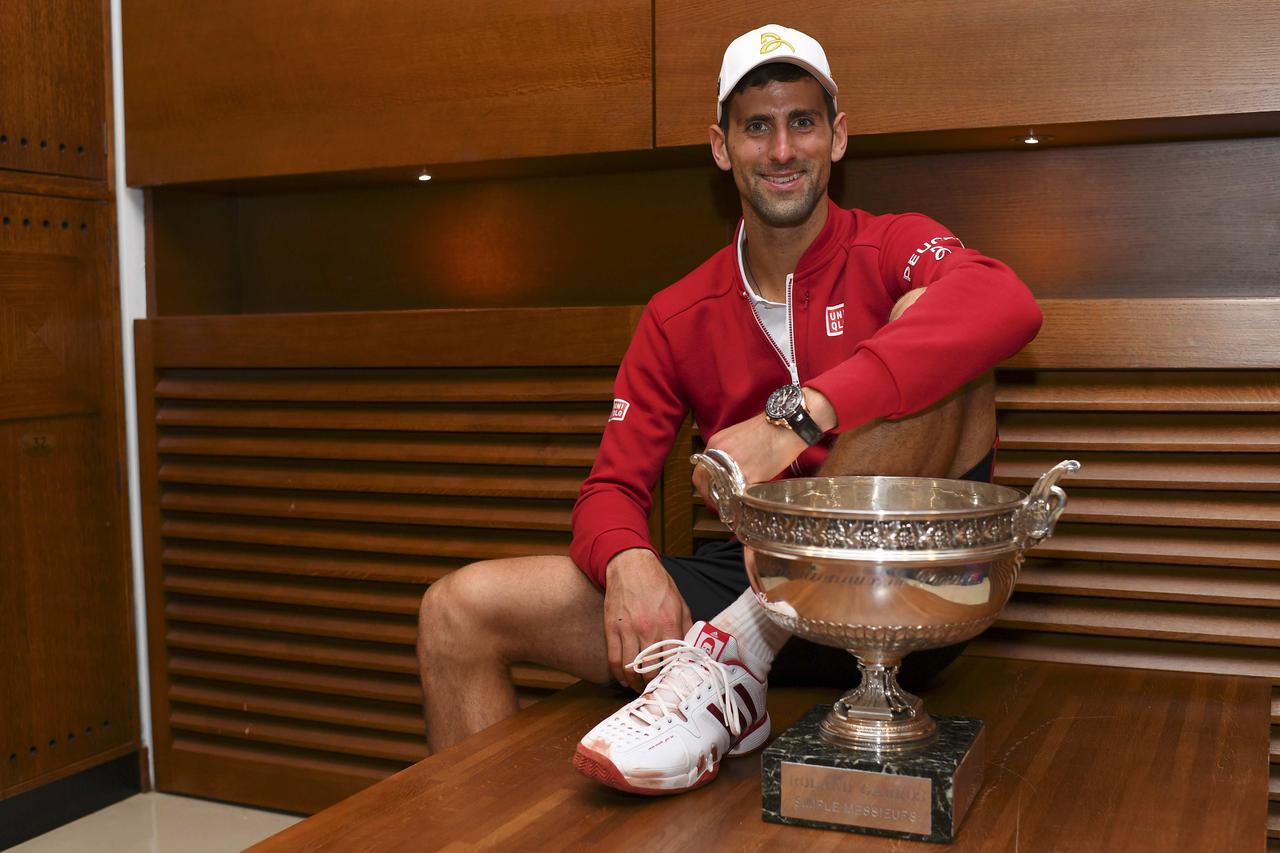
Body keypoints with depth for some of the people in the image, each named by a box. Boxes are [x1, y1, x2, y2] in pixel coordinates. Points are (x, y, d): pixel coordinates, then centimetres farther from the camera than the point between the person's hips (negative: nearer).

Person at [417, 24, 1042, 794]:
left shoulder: (893, 251, 1)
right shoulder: (678, 318, 10)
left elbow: (1007, 305, -24)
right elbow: (614, 487, 5)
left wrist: (800, 415, -33)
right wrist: (626, 562, -21)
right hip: (748, 578, 3)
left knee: (927, 317, -27)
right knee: (459, 611, -10)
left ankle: (739, 650, -30)